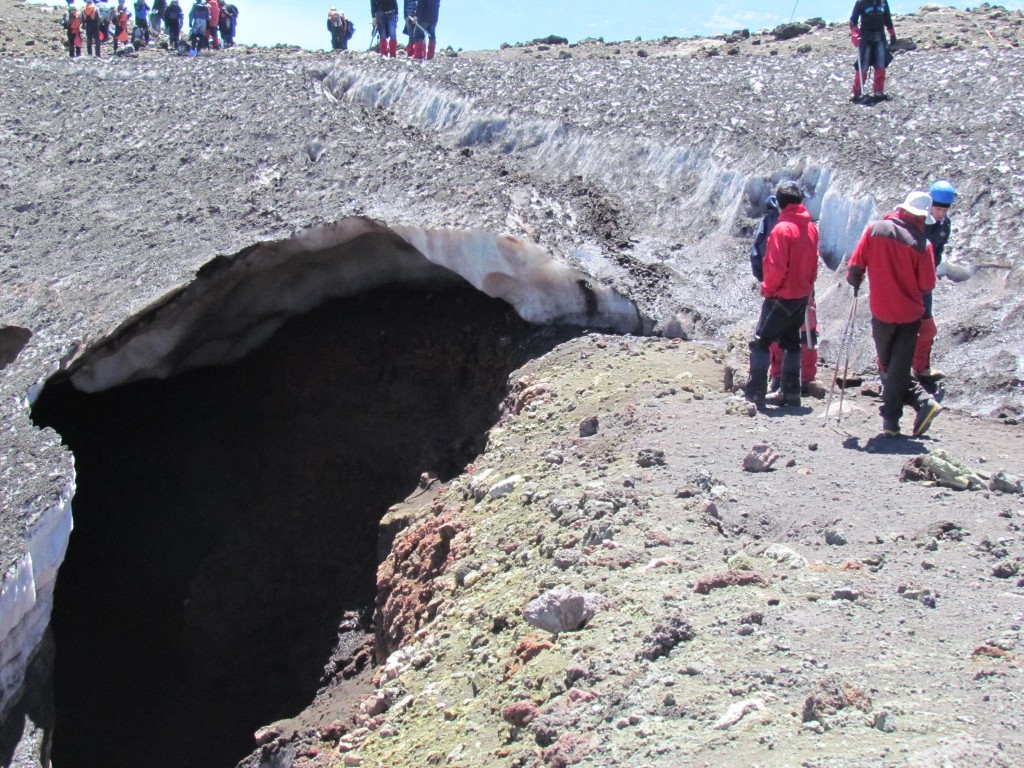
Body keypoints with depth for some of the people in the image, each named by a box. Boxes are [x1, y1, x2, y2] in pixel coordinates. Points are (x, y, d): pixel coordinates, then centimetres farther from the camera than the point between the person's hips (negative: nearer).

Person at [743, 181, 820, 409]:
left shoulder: (782, 228, -18)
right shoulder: (810, 228, 5)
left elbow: (777, 267, -21)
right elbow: (813, 263, 13)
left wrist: (768, 288, -7)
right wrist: (807, 285, 18)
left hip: (782, 296, -8)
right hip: (803, 295, 8)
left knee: (760, 343, -2)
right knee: (791, 343, 17)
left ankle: (755, 393, -7)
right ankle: (790, 392, 18)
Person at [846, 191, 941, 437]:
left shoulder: (874, 229, -9)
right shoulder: (921, 243, -12)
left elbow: (855, 265, -6)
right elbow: (927, 285, -8)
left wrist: (855, 282, 15)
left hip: (882, 311, 0)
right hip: (910, 313, 0)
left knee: (886, 366, 14)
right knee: (899, 368, 8)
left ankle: (922, 402, 3)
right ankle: (891, 420, 3)